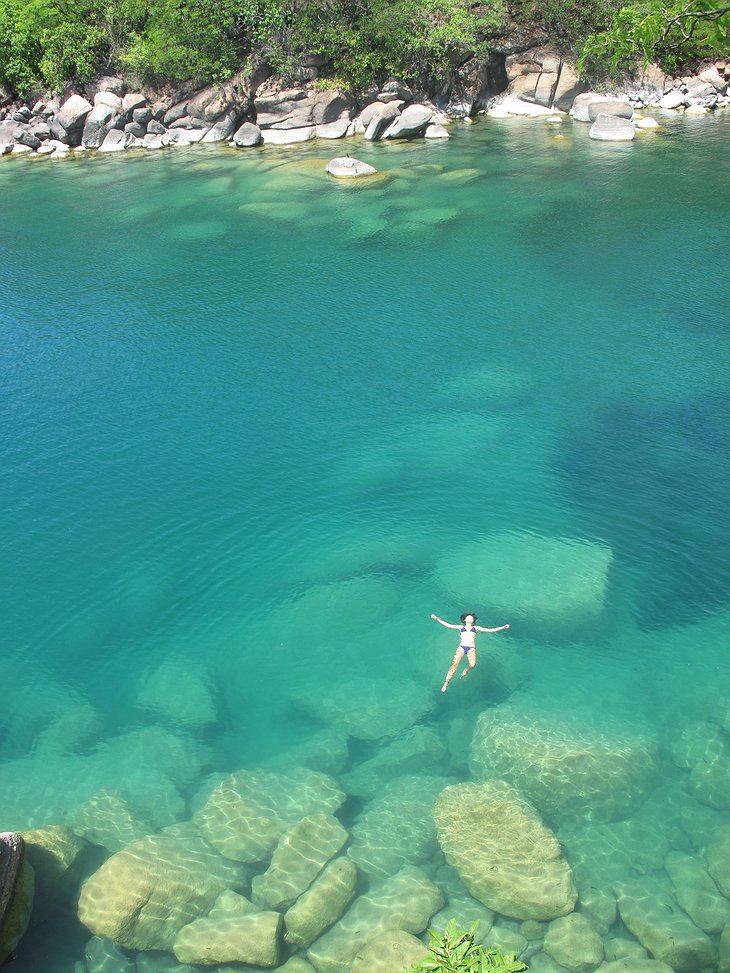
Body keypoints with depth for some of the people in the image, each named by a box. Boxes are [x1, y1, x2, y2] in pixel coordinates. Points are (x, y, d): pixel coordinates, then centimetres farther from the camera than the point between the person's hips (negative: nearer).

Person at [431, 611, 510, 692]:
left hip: (471, 648, 0)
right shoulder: (461, 627, 24)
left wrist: (502, 628, 12)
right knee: (454, 664, -21)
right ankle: (446, 683, -17)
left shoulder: (476, 628, 24)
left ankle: (466, 671, 4)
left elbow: (490, 630, 20)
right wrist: (437, 619, 12)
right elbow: (448, 625, 20)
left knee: (473, 664, -30)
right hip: (462, 647, 0)